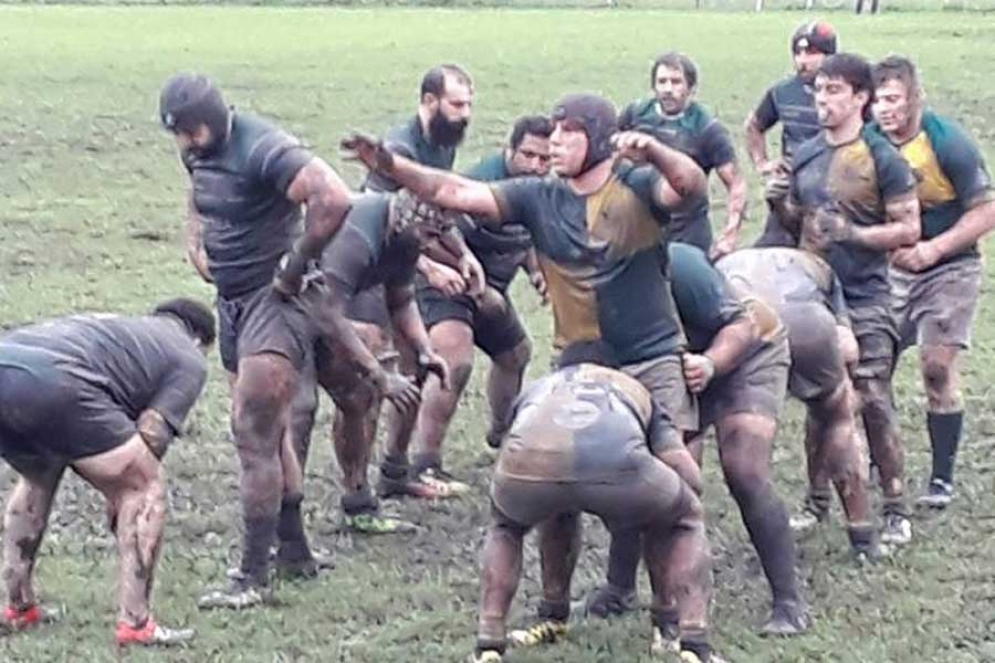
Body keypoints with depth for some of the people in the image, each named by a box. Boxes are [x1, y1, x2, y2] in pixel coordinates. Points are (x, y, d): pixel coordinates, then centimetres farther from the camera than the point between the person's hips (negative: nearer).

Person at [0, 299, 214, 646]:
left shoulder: (114, 325, 41)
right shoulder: (189, 359, 22)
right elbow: (150, 437, 11)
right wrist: (120, 494, 23)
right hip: (50, 382, -7)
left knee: (37, 477, 35)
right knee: (145, 485, 9)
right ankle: (134, 623, 7)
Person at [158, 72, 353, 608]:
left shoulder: (263, 151, -22)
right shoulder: (198, 152, 6)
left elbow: (333, 199, -33)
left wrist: (295, 266, -22)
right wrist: (195, 241, 10)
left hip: (273, 299, -9)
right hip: (231, 298, 9)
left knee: (254, 432, -10)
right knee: (270, 430, 16)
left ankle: (254, 576, -5)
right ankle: (293, 549, 28)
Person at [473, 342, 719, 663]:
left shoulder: (537, 389, 43)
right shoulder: (633, 389, 41)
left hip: (529, 466, 2)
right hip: (617, 464, -1)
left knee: (504, 523, 39)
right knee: (684, 519, 32)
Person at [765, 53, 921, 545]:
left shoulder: (881, 159, -7)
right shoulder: (806, 156, 10)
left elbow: (908, 230, -8)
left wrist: (851, 233, -20)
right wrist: (780, 205, -1)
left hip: (863, 302, -5)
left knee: (874, 405, -7)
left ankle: (895, 510, 2)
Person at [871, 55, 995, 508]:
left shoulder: (947, 143, -20)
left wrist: (932, 249, -25)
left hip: (948, 270, -4)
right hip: (893, 268, 5)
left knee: (938, 367, -9)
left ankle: (942, 479, 2)